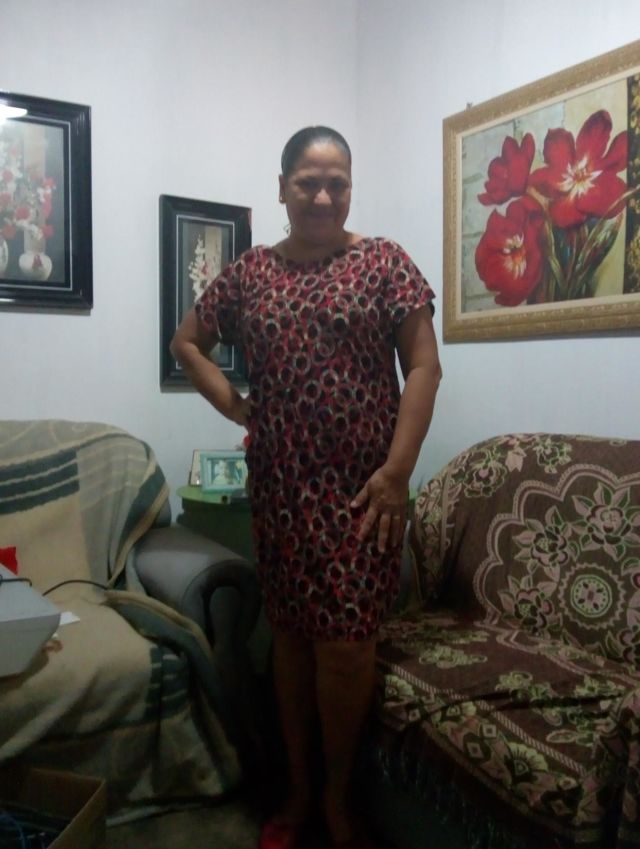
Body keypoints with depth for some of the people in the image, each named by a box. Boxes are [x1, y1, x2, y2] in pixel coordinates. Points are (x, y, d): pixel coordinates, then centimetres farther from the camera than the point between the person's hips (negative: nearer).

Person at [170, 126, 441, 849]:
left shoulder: (384, 262, 1)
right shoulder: (249, 271, 9)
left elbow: (423, 368, -5)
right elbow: (187, 342, 19)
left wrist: (396, 472, -13)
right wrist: (236, 408, 5)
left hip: (360, 488, -2)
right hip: (278, 486, 3)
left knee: (344, 644, -3)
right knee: (291, 636, 11)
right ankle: (297, 790, 31)